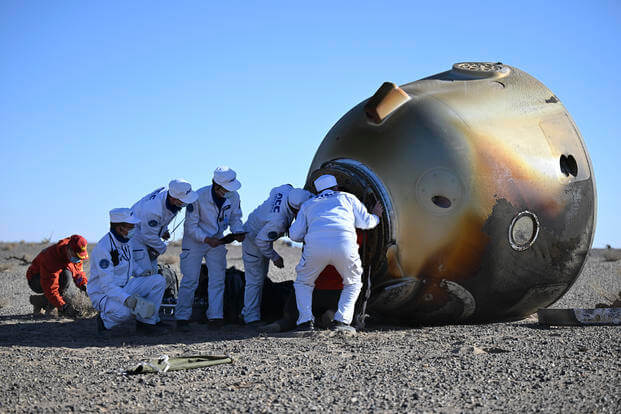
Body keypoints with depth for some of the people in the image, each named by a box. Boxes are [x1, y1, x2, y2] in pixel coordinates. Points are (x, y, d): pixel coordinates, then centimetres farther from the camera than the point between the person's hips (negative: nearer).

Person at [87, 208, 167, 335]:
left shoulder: (125, 241, 4)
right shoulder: (103, 248, -24)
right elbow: (107, 286, -28)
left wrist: (144, 273, 2)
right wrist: (128, 300, -41)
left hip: (123, 288, 8)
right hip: (103, 295, -8)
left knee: (159, 280, -9)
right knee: (125, 311, -39)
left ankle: (146, 323, -2)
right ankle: (105, 320, -5)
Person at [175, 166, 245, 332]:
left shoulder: (233, 197, -12)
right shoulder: (199, 197, -26)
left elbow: (235, 218, 4)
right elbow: (191, 226, -19)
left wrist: (237, 232, -16)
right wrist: (206, 239, -30)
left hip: (216, 240, 5)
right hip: (194, 241, -4)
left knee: (218, 279, 0)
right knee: (190, 279, -7)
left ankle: (215, 317, 5)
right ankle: (182, 318, 0)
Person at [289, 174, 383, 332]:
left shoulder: (308, 204, 31)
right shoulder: (347, 197, 29)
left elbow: (295, 234, 23)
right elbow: (366, 223, 27)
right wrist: (376, 216, 49)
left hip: (315, 244, 1)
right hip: (344, 244, -1)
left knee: (303, 283, 25)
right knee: (353, 284, 23)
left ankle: (305, 320, 8)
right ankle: (341, 321, 6)